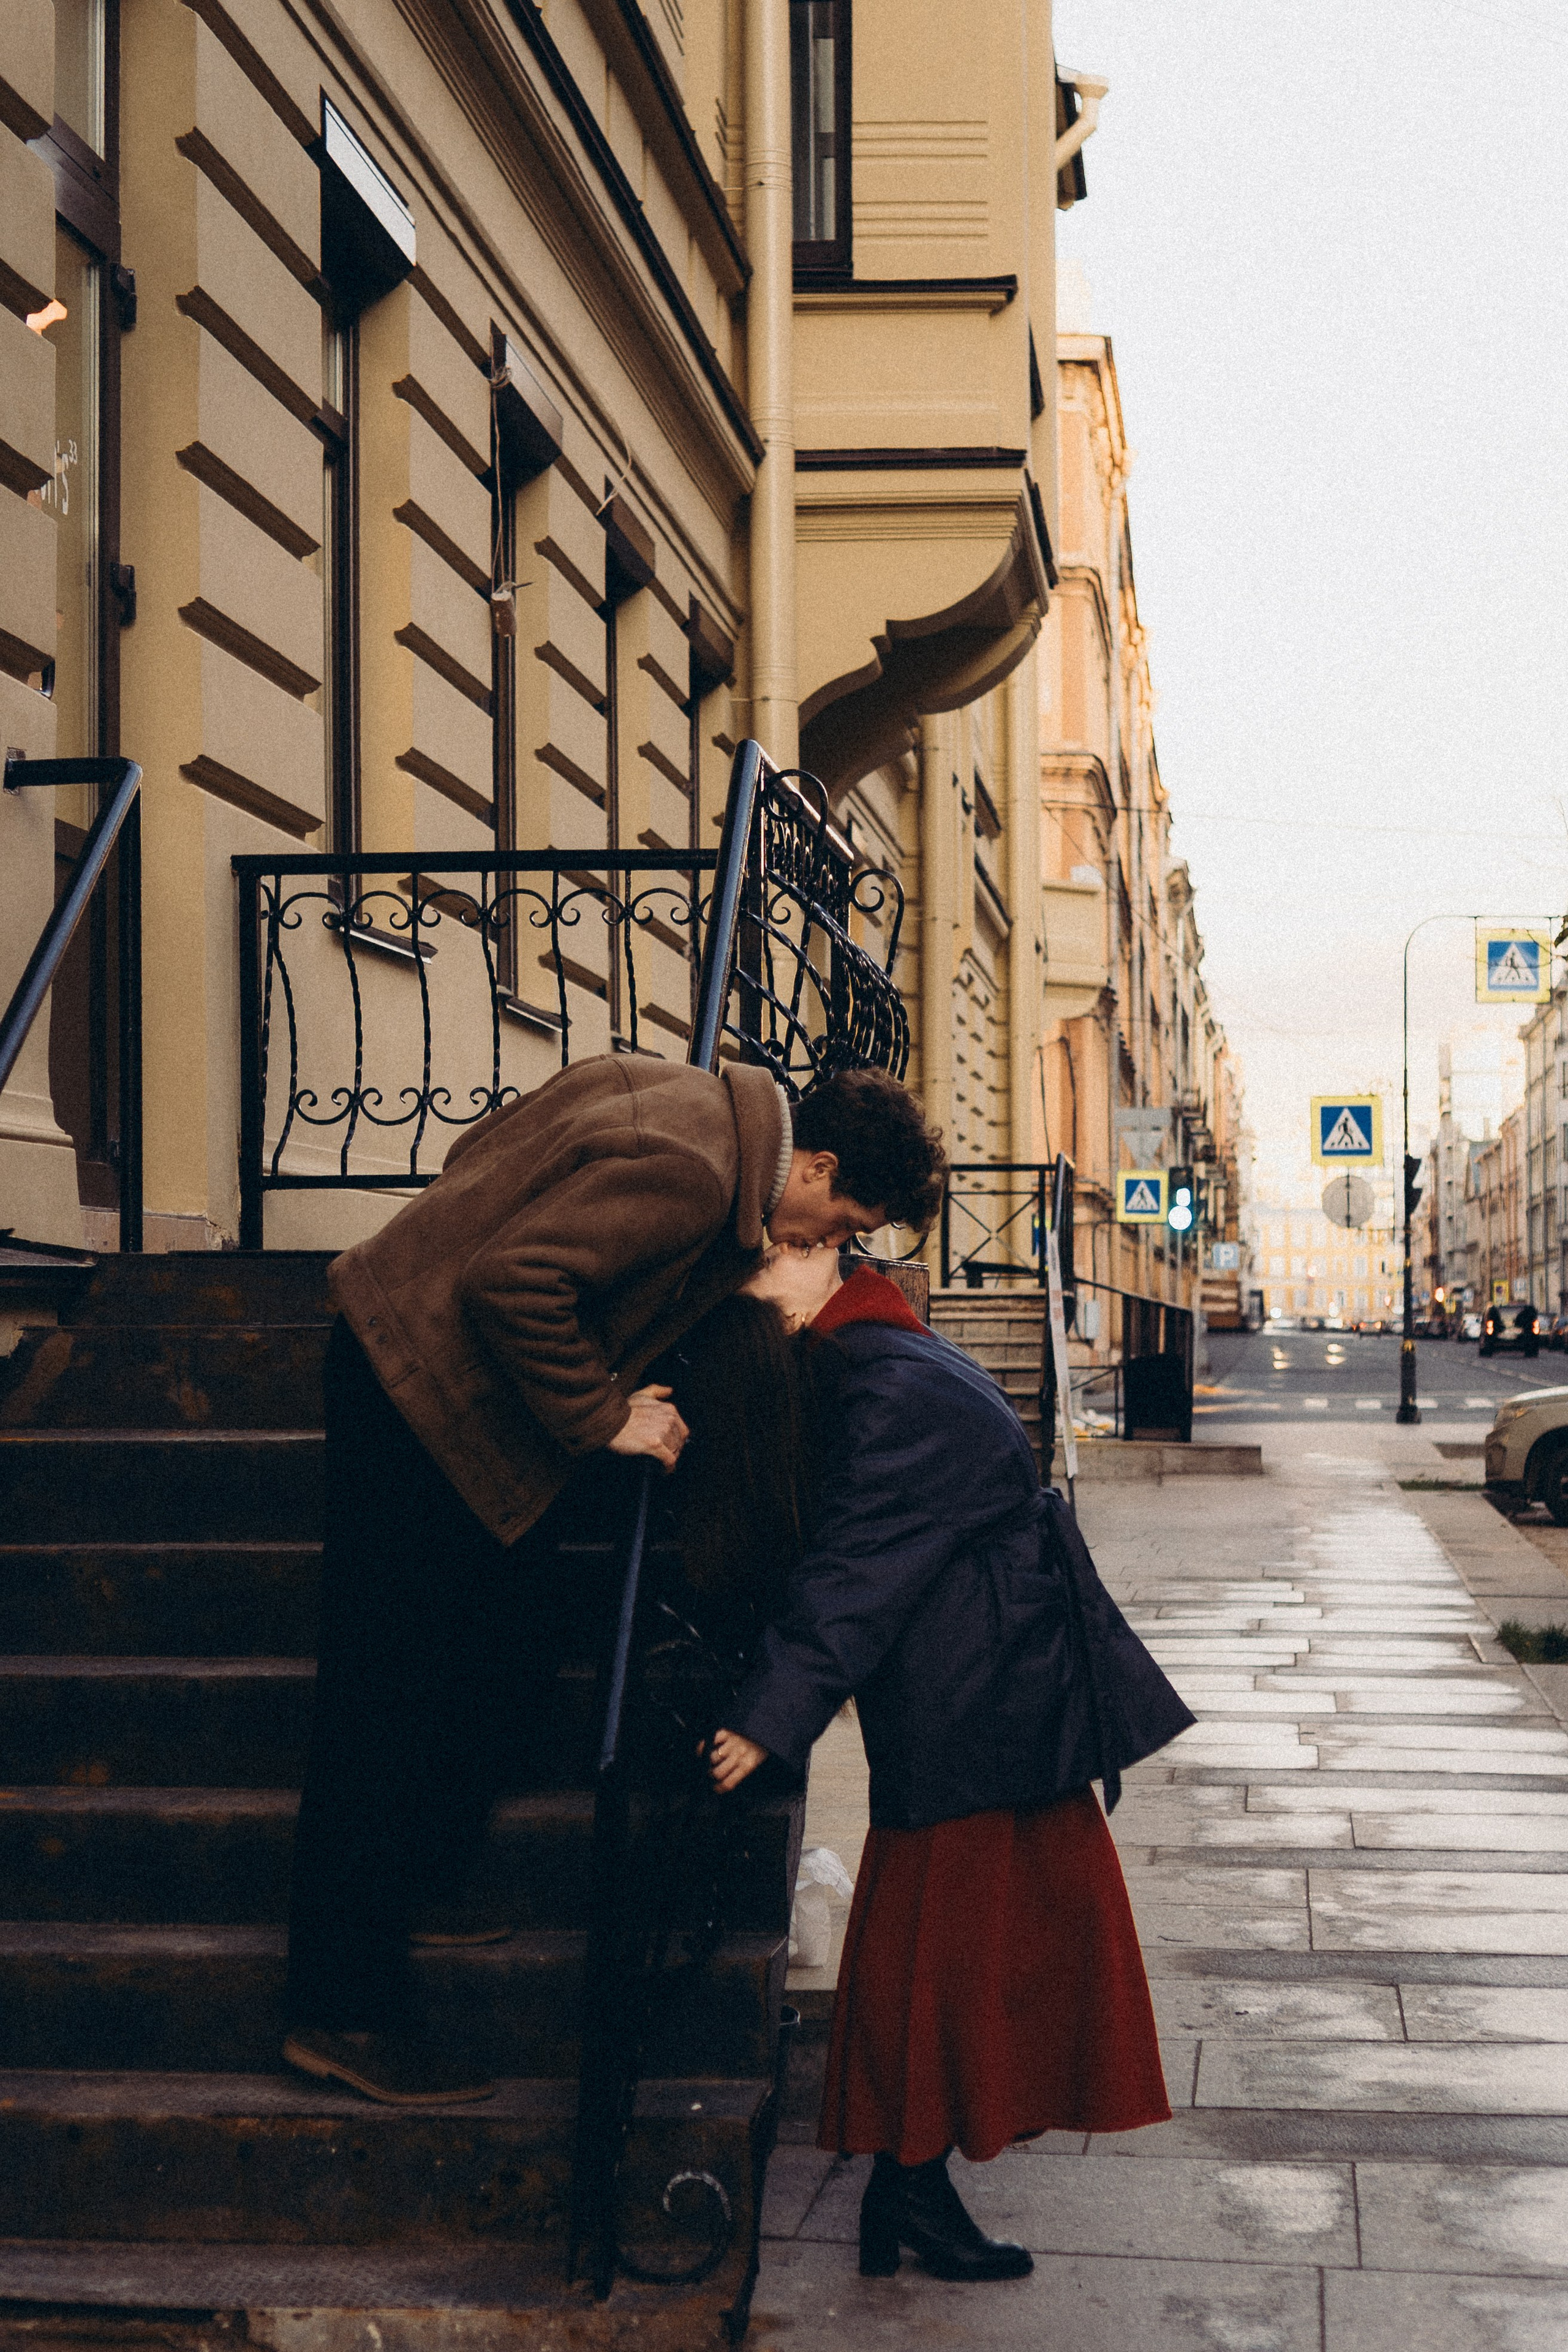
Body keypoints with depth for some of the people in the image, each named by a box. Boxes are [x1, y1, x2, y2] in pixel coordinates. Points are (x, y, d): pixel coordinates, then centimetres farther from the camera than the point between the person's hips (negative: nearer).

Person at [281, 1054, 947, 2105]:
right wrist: (601, 1417, -19)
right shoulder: (686, 1172, -25)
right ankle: (343, 2008, 1)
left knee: (513, 1659, 16)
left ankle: (423, 1888, 32)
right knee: (392, 1695, -6)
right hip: (417, 1396, -10)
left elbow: (483, 1156, 14)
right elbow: (510, 1280, -31)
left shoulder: (691, 1099, 5)